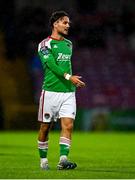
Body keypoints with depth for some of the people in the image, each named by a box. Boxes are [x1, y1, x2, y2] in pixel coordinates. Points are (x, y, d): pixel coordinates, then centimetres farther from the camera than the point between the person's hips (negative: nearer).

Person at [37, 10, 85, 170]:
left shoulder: (68, 44, 16)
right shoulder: (45, 44, -5)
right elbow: (52, 65, -18)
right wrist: (69, 77, -30)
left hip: (68, 92, 5)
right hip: (50, 91, -5)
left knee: (68, 125, -11)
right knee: (45, 127, 4)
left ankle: (63, 159, -18)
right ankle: (43, 160, 17)